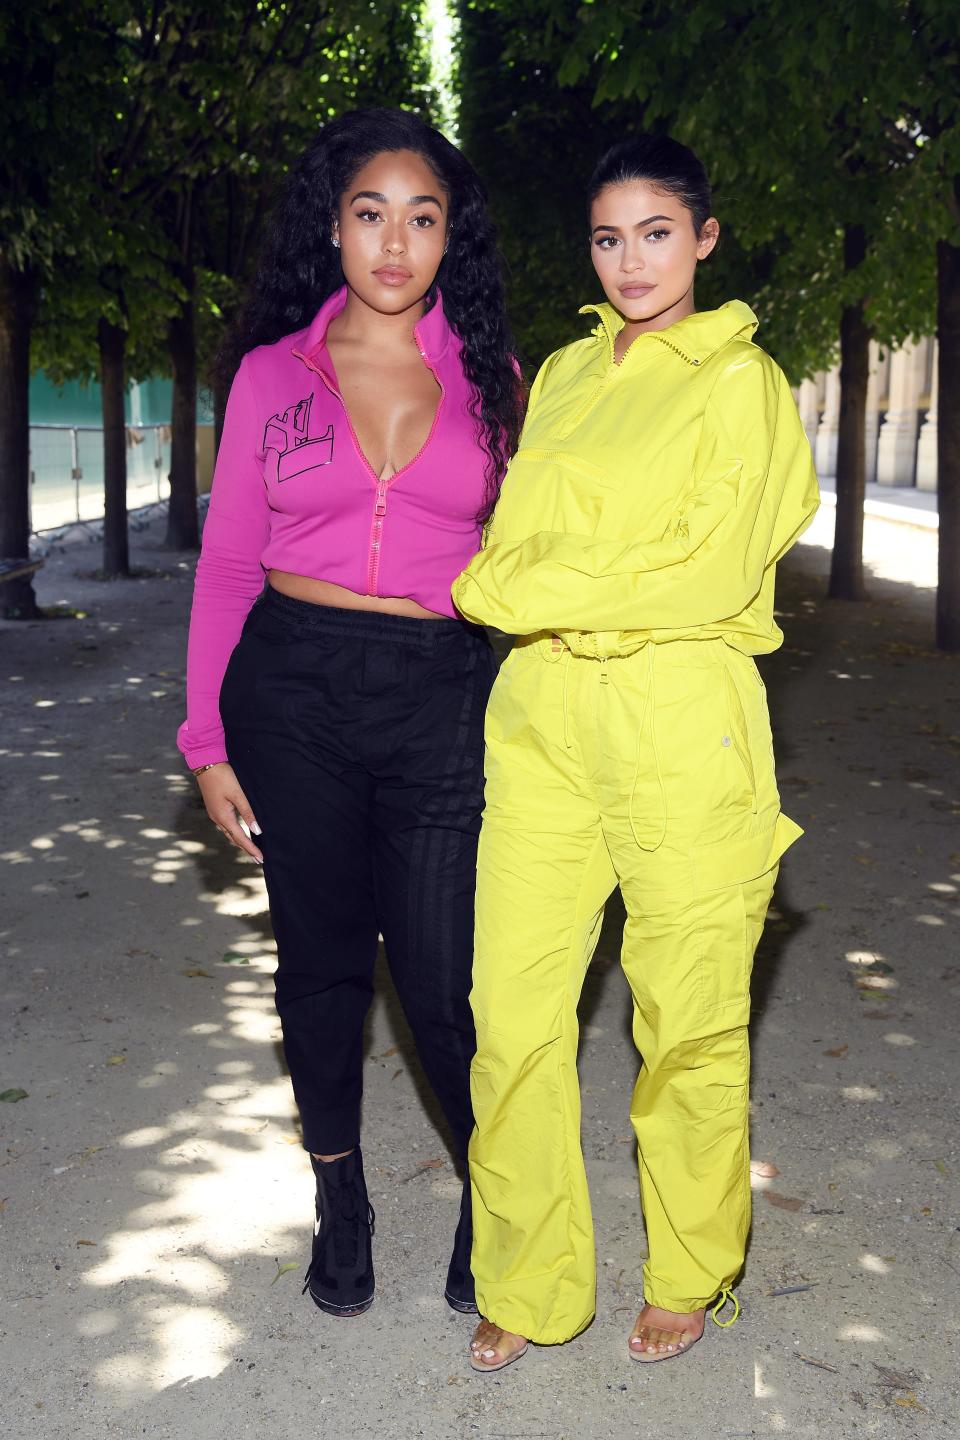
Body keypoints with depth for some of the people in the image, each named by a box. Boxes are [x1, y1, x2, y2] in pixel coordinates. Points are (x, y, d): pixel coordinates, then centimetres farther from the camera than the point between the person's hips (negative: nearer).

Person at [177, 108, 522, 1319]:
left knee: (444, 975, -2)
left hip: (442, 696, 0)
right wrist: (208, 739, 3)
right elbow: (226, 564, 7)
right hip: (294, 686, 1)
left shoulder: (490, 378, 7)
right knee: (321, 959, 10)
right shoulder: (273, 373, 5)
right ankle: (339, 1199, 32)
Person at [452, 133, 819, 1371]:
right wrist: (507, 582, -5)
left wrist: (506, 588, -7)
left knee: (687, 1019, 5)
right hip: (541, 712, 5)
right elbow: (514, 535, 17)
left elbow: (706, 573, -10)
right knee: (513, 1008, 2)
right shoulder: (565, 373, 18)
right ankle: (528, 1286, 20)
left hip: (679, 713, -4)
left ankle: (687, 1277, 28)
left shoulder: (740, 378, 1)